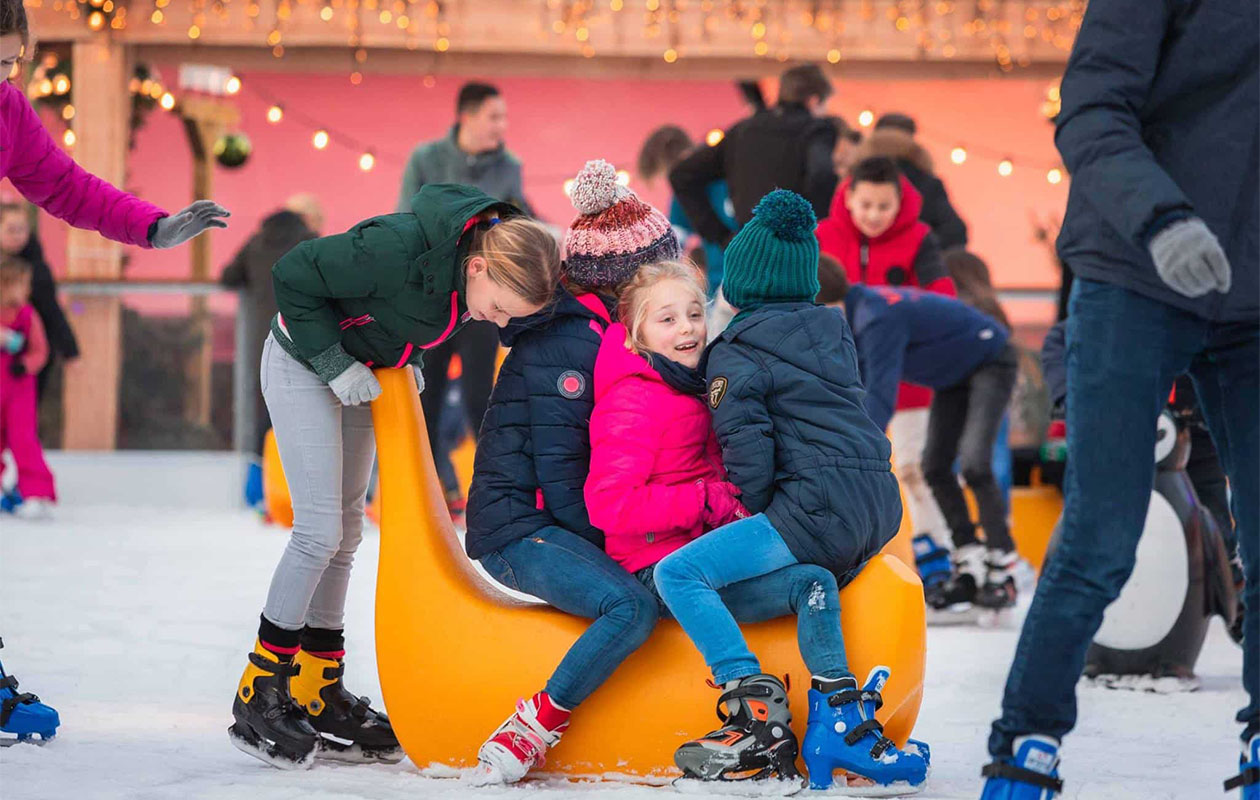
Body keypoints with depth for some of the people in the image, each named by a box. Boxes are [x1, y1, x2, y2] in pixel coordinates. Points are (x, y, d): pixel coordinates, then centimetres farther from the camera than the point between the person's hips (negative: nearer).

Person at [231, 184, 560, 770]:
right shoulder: (398, 250, -37)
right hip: (304, 364, -8)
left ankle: (320, 698, 16)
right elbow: (293, 276, -26)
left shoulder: (494, 259, -13)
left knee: (346, 530, 9)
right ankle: (259, 694, -4)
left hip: (362, 369, 8)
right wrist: (333, 362, -24)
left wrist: (403, 358, 0)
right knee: (321, 529, -13)